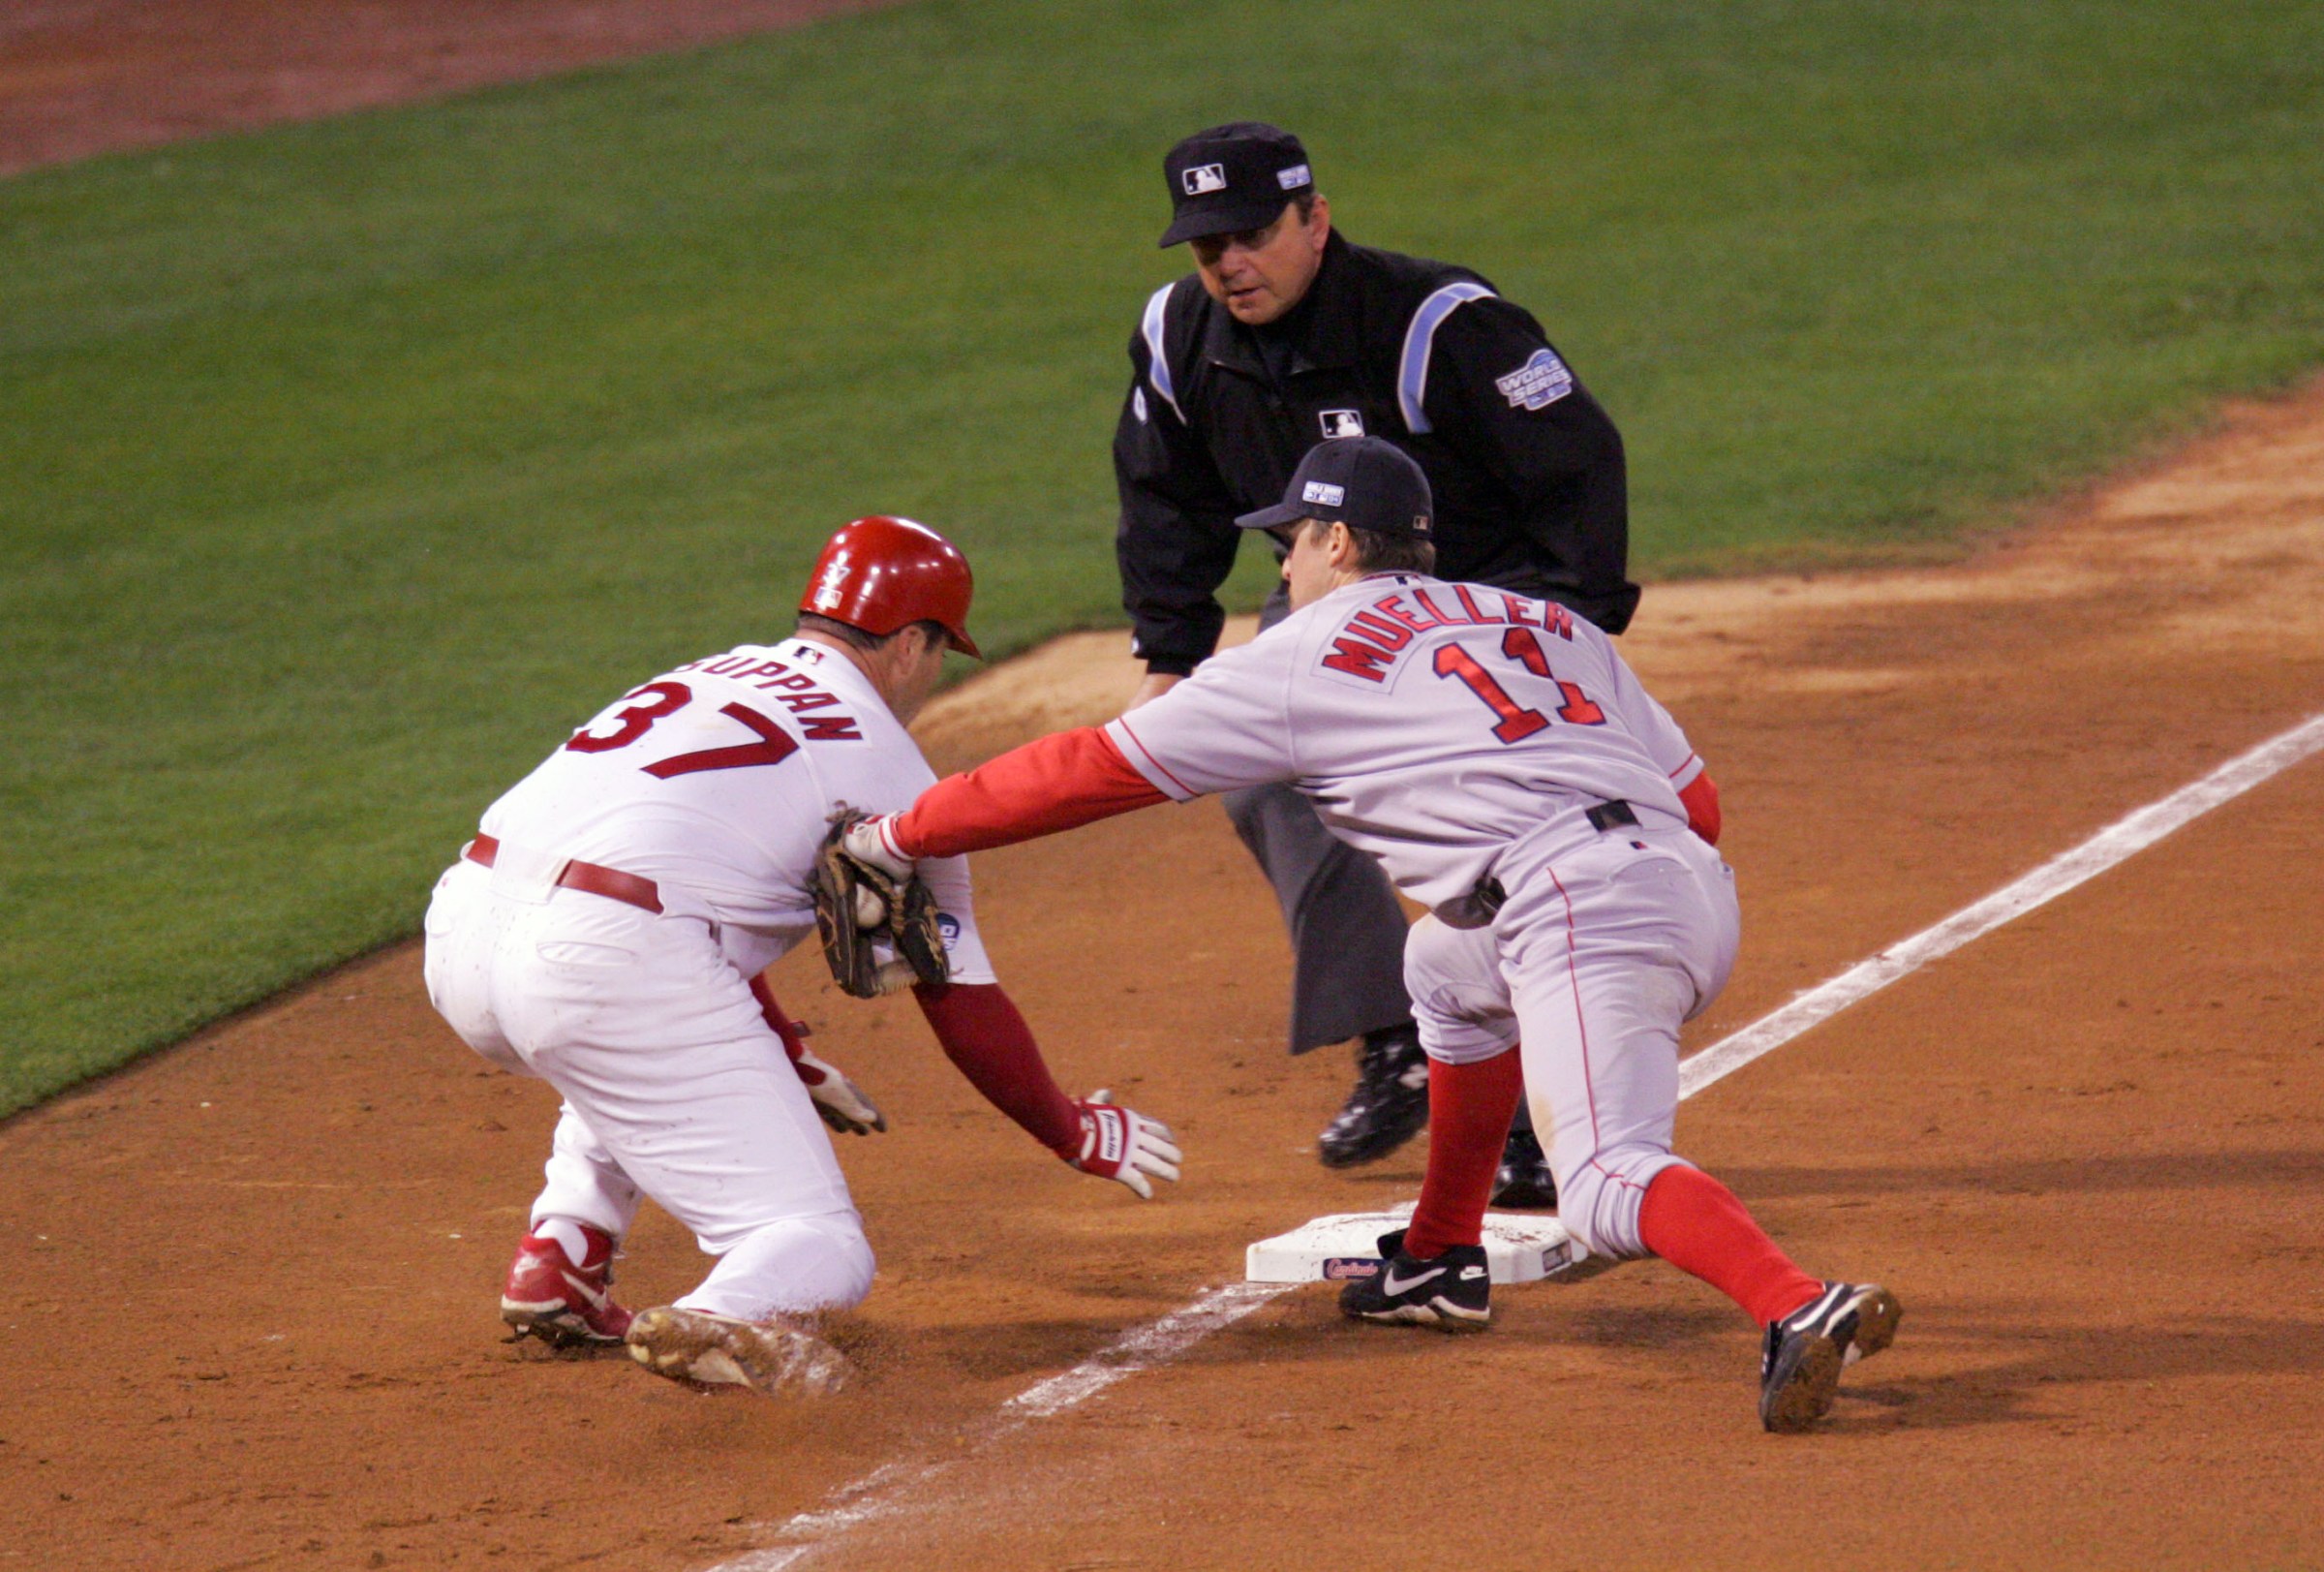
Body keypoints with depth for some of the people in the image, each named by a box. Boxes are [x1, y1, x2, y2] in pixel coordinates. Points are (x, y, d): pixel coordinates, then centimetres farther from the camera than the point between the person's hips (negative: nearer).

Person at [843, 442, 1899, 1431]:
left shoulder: (1306, 655, 12)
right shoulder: (1548, 624, 28)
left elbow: (1098, 768, 13)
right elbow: (1697, 799, 21)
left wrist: (900, 835, 21)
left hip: (1579, 910, -8)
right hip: (1699, 891, 8)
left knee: (1607, 1185, -20)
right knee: (1450, 966, 33)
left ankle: (1802, 1310, -46)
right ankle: (1440, 1264, 37)